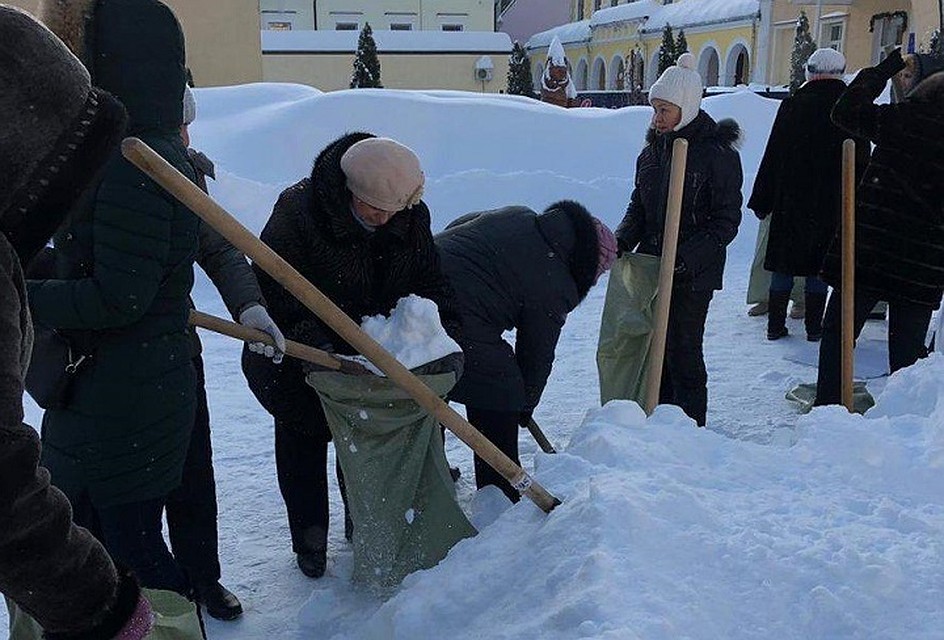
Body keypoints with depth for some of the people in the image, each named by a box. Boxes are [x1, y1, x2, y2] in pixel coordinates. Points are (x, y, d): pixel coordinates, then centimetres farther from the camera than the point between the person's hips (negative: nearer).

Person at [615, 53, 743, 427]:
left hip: (693, 275, -6)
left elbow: (726, 221, -12)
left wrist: (687, 256, -23)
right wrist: (624, 239, -3)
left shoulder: (718, 154, -12)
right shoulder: (653, 150, 8)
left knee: (683, 354, -2)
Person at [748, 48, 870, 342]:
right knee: (819, 265, 8)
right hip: (832, 204, 0)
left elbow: (772, 157, -2)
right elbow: (862, 161, 3)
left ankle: (776, 325, 10)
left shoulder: (793, 105, -3)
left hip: (791, 202, 0)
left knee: (784, 265, 7)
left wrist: (762, 201, 4)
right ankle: (814, 327, 10)